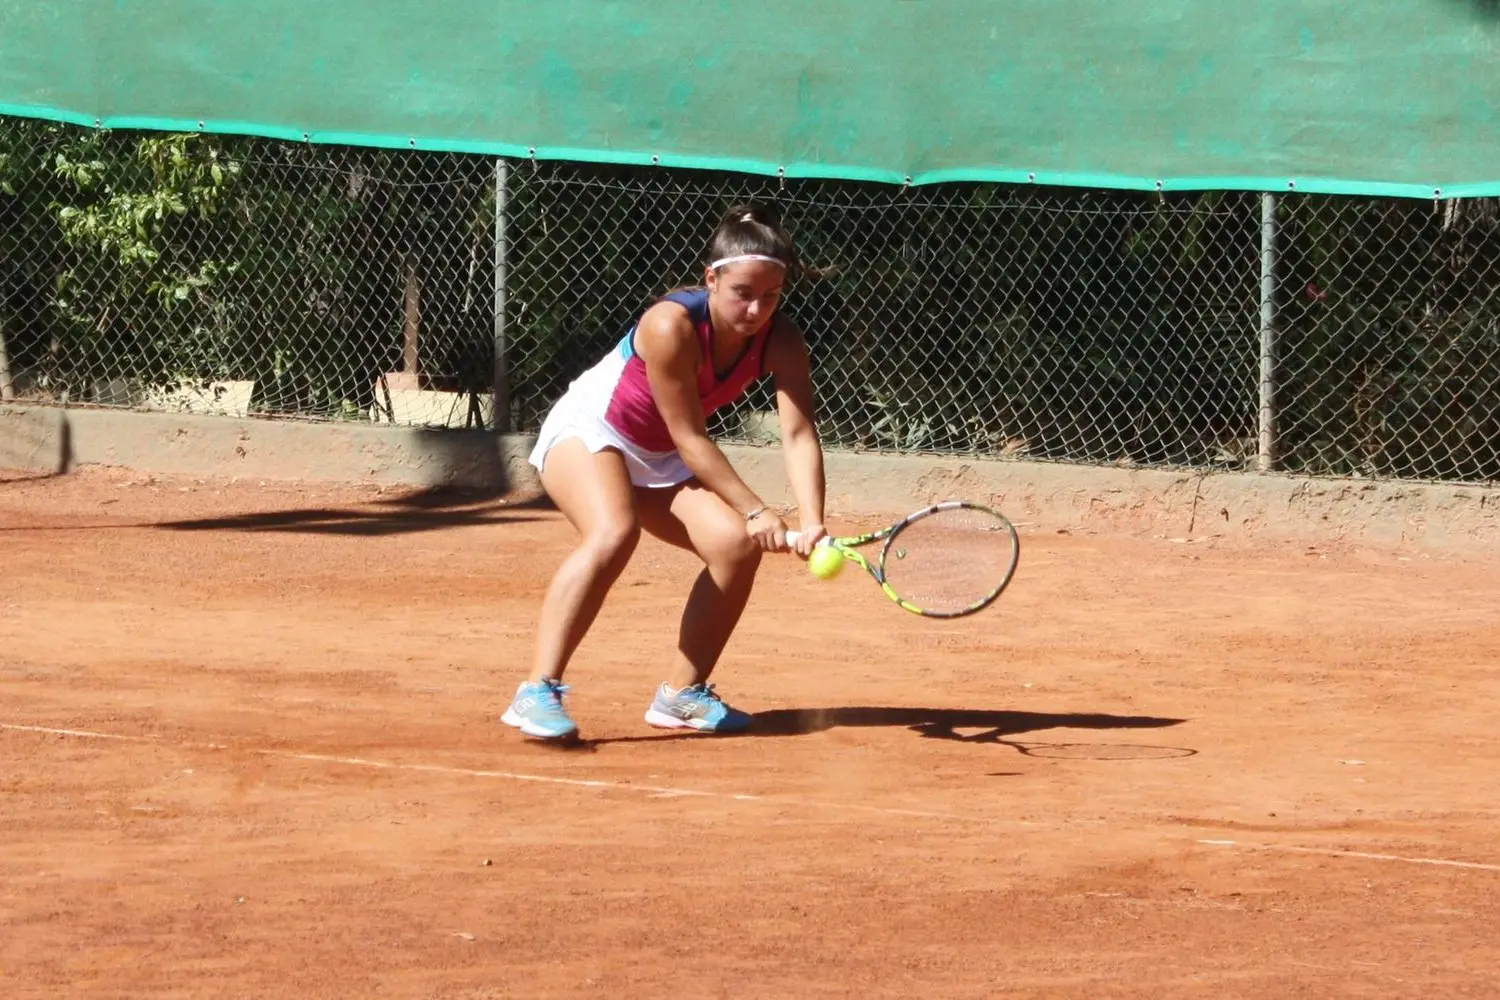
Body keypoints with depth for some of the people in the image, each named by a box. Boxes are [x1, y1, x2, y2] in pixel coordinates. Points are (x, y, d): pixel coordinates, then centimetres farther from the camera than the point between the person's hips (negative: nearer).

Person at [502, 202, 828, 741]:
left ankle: (681, 694, 5)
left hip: (658, 460, 7)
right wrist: (755, 510, -28)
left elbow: (799, 434, -26)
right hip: (588, 430, -7)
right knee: (613, 532, -34)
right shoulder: (672, 325, -32)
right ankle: (537, 694, -36)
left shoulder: (780, 341, -17)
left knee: (737, 544, -12)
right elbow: (690, 438, -27)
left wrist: (810, 522, -41)